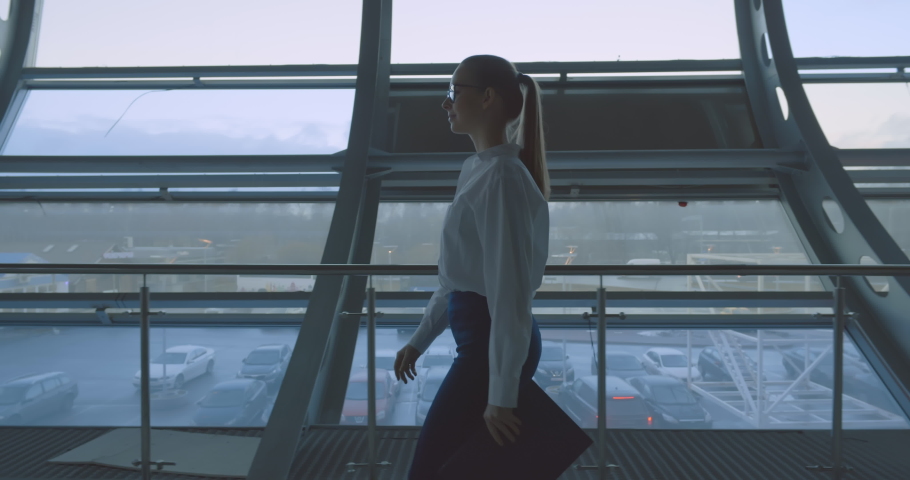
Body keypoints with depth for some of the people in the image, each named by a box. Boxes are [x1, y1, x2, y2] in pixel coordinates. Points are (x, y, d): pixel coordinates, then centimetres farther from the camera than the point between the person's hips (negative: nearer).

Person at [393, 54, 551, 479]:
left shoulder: (501, 178, -19)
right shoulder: (475, 170, 11)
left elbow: (510, 292, -22)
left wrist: (501, 396, -20)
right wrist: (419, 341, 21)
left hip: (493, 346, -10)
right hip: (480, 339, 10)